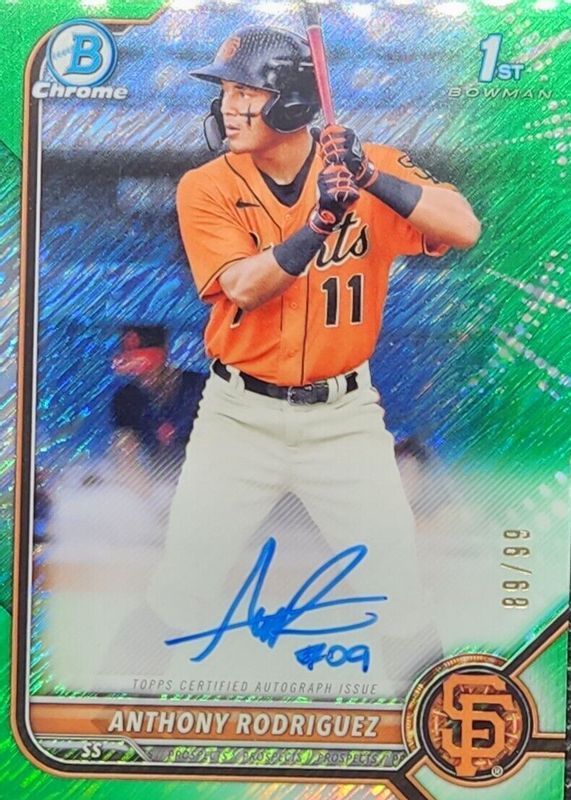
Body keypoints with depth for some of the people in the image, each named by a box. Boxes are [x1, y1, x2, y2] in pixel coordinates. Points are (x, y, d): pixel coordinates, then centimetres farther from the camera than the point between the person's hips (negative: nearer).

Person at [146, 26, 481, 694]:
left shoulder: (372, 165, -3)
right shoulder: (206, 188, -4)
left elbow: (464, 230, -16)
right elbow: (245, 288, -18)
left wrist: (374, 179, -28)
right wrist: (321, 220, -31)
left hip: (343, 415, 0)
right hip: (239, 414, 1)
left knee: (394, 587, 5)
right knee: (182, 589, 7)